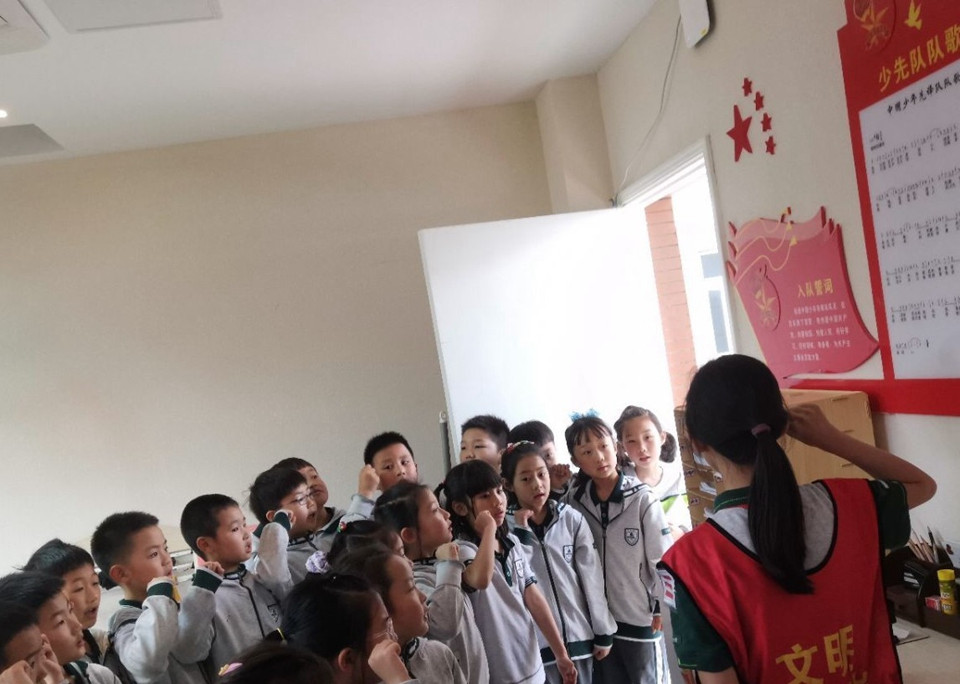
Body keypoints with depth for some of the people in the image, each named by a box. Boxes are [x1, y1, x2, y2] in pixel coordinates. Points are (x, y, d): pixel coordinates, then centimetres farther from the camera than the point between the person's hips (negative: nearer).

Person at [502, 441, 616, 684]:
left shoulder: (572, 519, -2)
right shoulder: (505, 526, -4)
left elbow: (592, 577, 2)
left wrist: (603, 632, 4)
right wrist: (522, 532, -15)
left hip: (578, 635, 2)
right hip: (535, 641, -2)